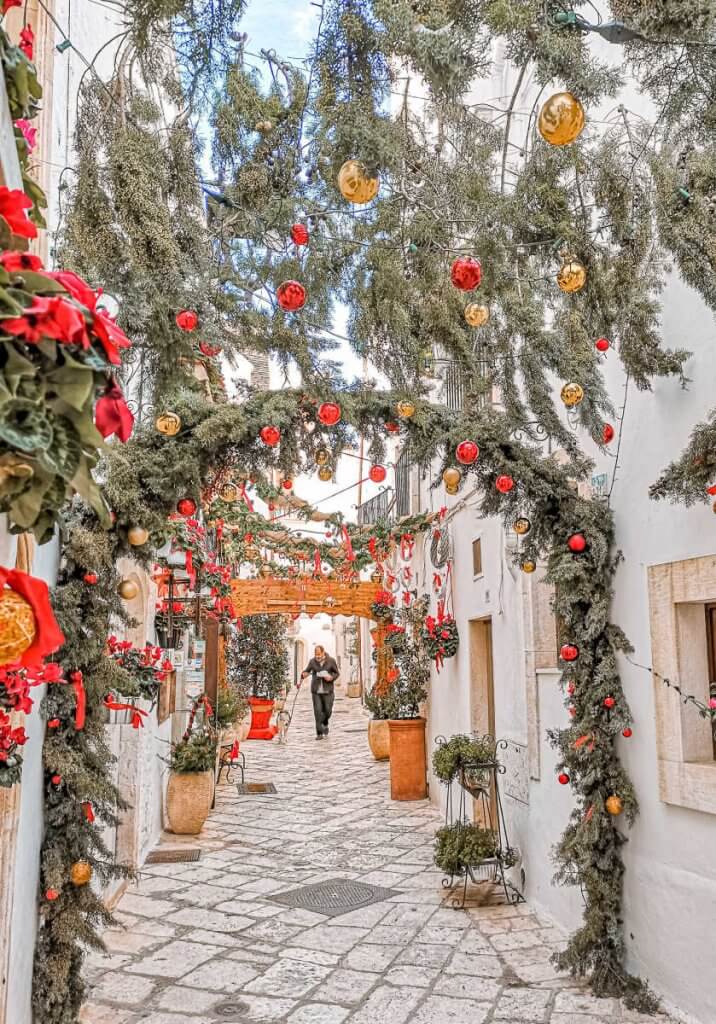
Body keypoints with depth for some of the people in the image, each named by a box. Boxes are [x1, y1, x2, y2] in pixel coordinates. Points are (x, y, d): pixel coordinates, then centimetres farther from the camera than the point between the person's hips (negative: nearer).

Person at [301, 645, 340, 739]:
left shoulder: (331, 661, -1)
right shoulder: (312, 661, 1)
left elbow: (337, 673, 7)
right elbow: (306, 670, 7)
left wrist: (331, 677, -13)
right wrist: (304, 674, -16)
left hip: (327, 691, 0)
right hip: (316, 691, 0)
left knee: (327, 710, 4)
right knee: (317, 711, -5)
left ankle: (325, 724, 37)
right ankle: (319, 733, 1)